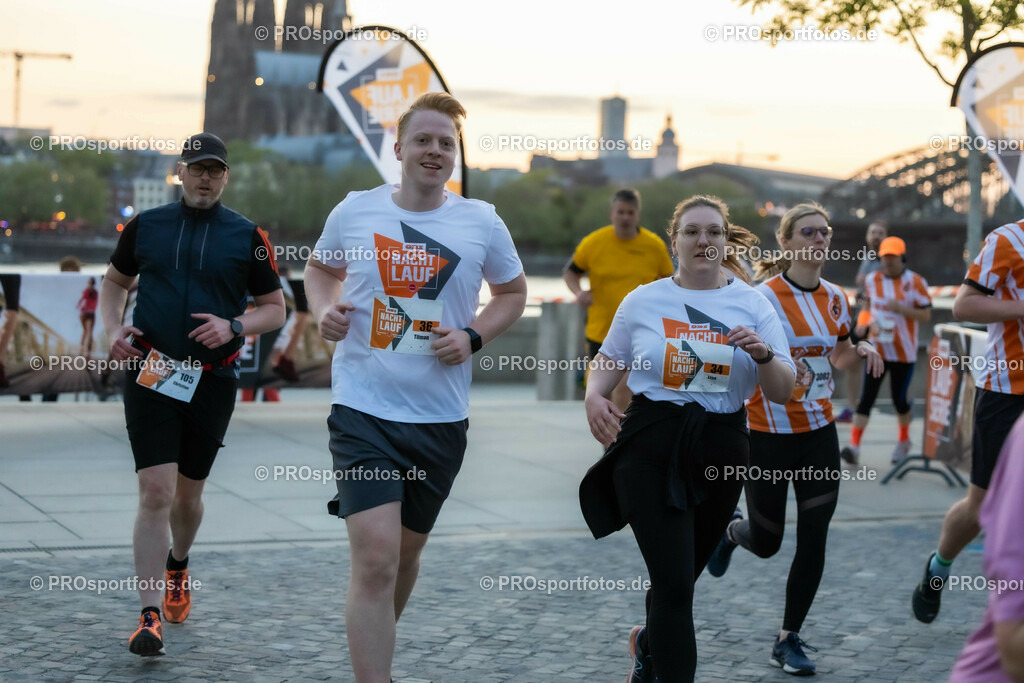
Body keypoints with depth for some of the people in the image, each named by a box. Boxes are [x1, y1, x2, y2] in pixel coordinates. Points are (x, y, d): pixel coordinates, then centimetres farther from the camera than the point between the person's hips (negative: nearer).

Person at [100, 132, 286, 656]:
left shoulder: (248, 236, 2)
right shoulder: (145, 226, 6)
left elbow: (275, 308, 7)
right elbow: (115, 282, 20)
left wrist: (234, 327, -11)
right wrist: (114, 328, 1)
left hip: (212, 380, 1)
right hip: (149, 373, -1)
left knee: (187, 495, 13)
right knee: (155, 493, -12)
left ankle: (177, 567, 45)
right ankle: (151, 615, -9)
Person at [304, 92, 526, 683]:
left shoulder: (482, 223, 1)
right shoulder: (355, 211, 0)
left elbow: (513, 292, 15)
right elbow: (322, 268, 19)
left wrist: (474, 337, -3)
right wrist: (324, 309, -2)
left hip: (441, 415, 2)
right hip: (364, 409, -2)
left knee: (408, 552, 18)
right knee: (376, 560, -15)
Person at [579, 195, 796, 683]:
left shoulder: (753, 304, 5)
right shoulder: (643, 300, 5)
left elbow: (782, 392, 2)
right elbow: (609, 360, 14)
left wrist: (763, 354, -18)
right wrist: (594, 396, -8)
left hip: (720, 450, 2)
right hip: (651, 446, -2)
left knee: (679, 578, 16)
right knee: (674, 583, -13)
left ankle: (648, 643, 46)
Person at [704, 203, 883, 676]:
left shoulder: (834, 298, 4)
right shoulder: (764, 299, -14)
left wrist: (862, 351, -3)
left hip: (819, 433, 5)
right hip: (768, 435, -4)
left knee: (813, 543, -1)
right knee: (767, 543, 8)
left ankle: (789, 640, 13)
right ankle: (731, 530, 45)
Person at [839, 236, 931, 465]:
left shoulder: (915, 282, -7)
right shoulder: (872, 280, 5)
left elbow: (926, 315, -8)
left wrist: (901, 309, -23)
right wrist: (871, 321, 1)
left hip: (903, 352, -2)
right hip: (877, 349, 2)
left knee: (899, 399, 7)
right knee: (866, 397, -8)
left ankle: (904, 441, 32)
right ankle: (854, 446, -13)